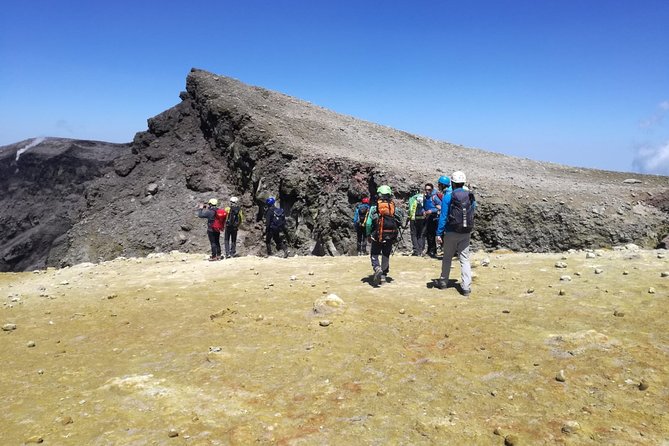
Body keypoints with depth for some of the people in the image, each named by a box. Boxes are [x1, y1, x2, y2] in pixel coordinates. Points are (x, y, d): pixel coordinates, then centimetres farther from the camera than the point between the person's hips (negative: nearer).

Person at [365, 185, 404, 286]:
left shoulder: (374, 208, -8)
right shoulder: (395, 209, -1)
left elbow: (368, 223, -9)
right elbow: (399, 223, -1)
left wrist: (368, 235, 5)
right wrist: (396, 237, 11)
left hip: (377, 237, -2)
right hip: (390, 238, 3)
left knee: (374, 255, 11)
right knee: (386, 256, 17)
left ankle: (377, 269, -15)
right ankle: (384, 275, 24)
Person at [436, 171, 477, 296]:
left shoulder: (448, 196, -10)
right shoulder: (471, 196, 4)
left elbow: (443, 216, -12)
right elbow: (472, 214, 12)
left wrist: (439, 233, -9)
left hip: (451, 232, -3)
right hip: (466, 233, 3)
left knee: (447, 258, 13)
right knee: (465, 259, 4)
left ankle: (443, 281, 25)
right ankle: (466, 286, -3)